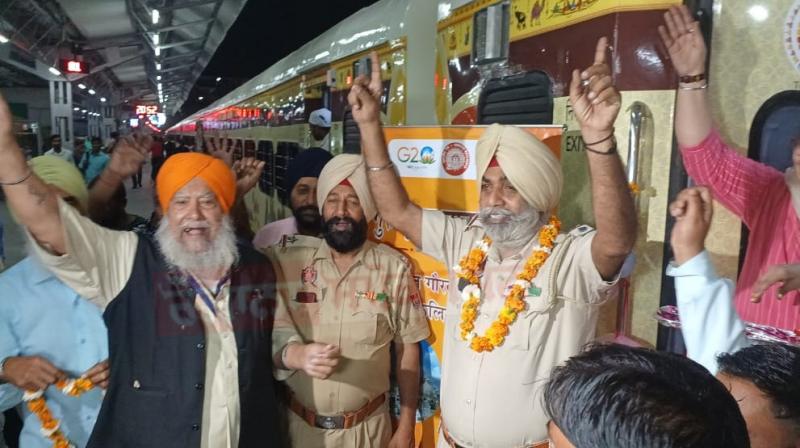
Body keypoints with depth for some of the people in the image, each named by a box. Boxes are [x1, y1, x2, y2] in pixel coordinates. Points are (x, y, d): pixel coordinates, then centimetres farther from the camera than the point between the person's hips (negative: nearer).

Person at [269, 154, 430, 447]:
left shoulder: (394, 268, -8)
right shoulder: (287, 260, -7)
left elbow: (407, 349, -2)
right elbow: (268, 335, -7)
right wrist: (297, 354, -28)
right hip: (299, 423, 1)